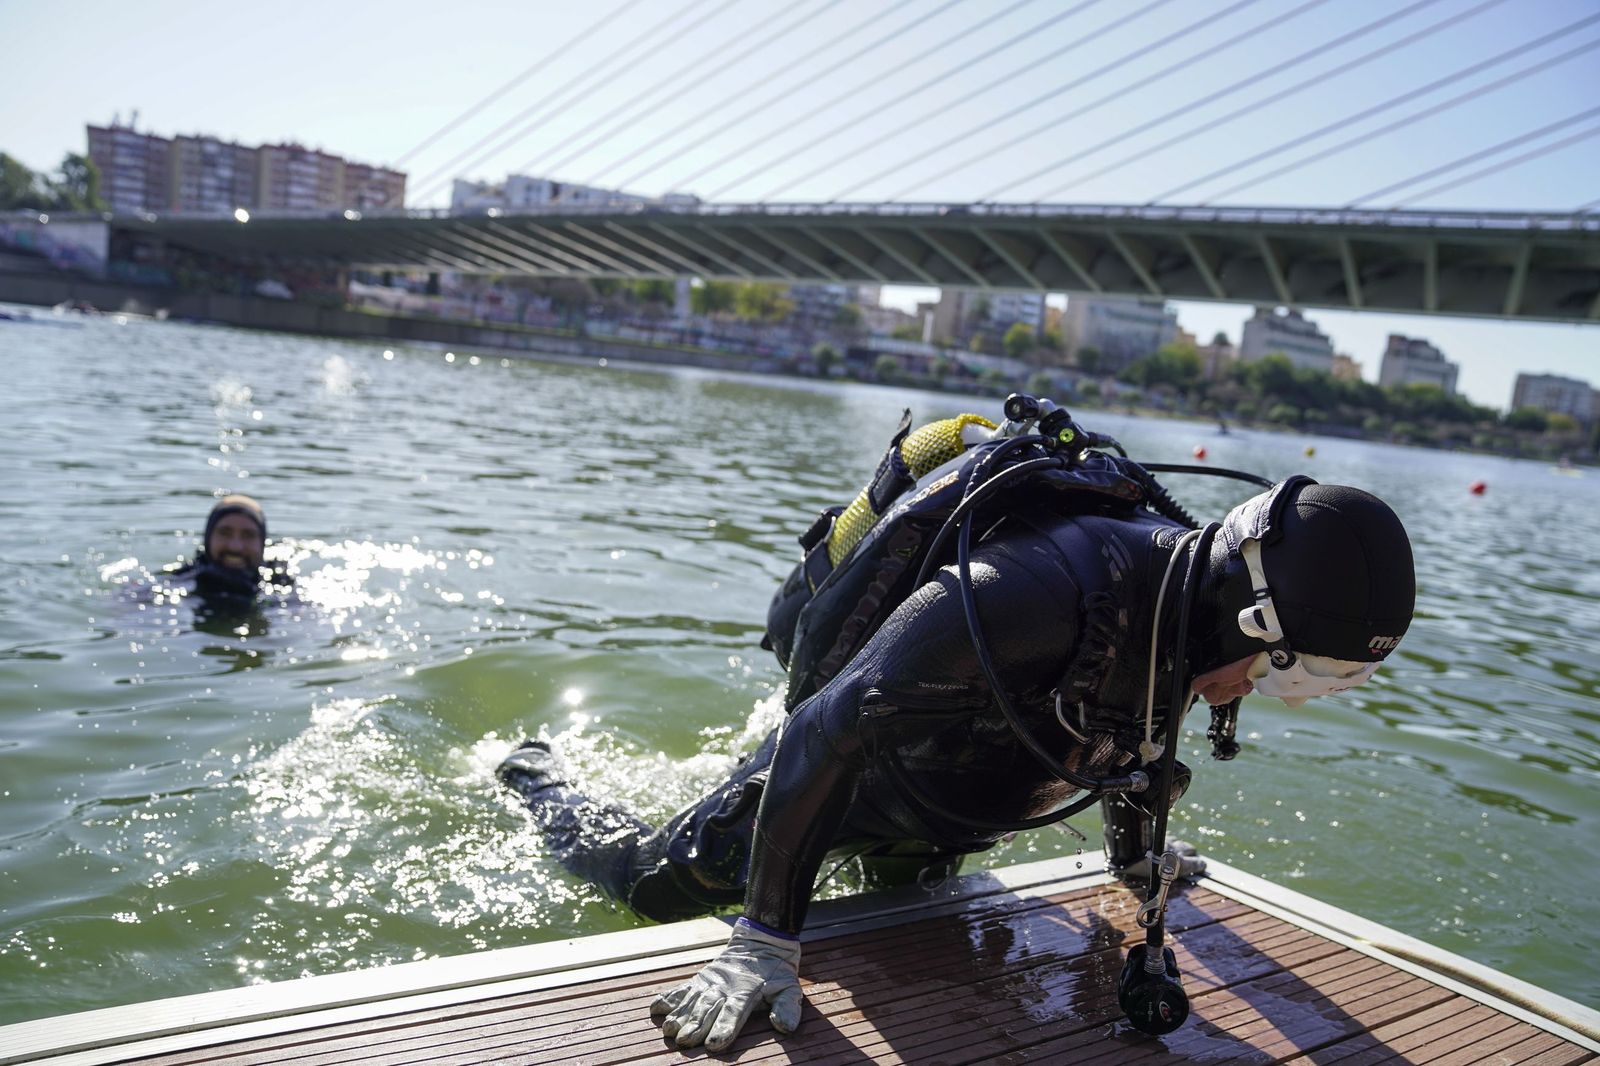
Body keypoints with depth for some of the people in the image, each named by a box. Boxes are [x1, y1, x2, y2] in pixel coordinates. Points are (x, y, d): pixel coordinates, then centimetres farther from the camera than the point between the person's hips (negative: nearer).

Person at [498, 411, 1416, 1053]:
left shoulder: (1196, 594, -17)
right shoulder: (1046, 596, -45)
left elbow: (1128, 732, 6)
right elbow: (830, 735, -42)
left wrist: (1141, 863, 16)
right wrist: (767, 946, -38)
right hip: (848, 765, -7)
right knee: (650, 881, 10)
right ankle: (541, 776, 38)